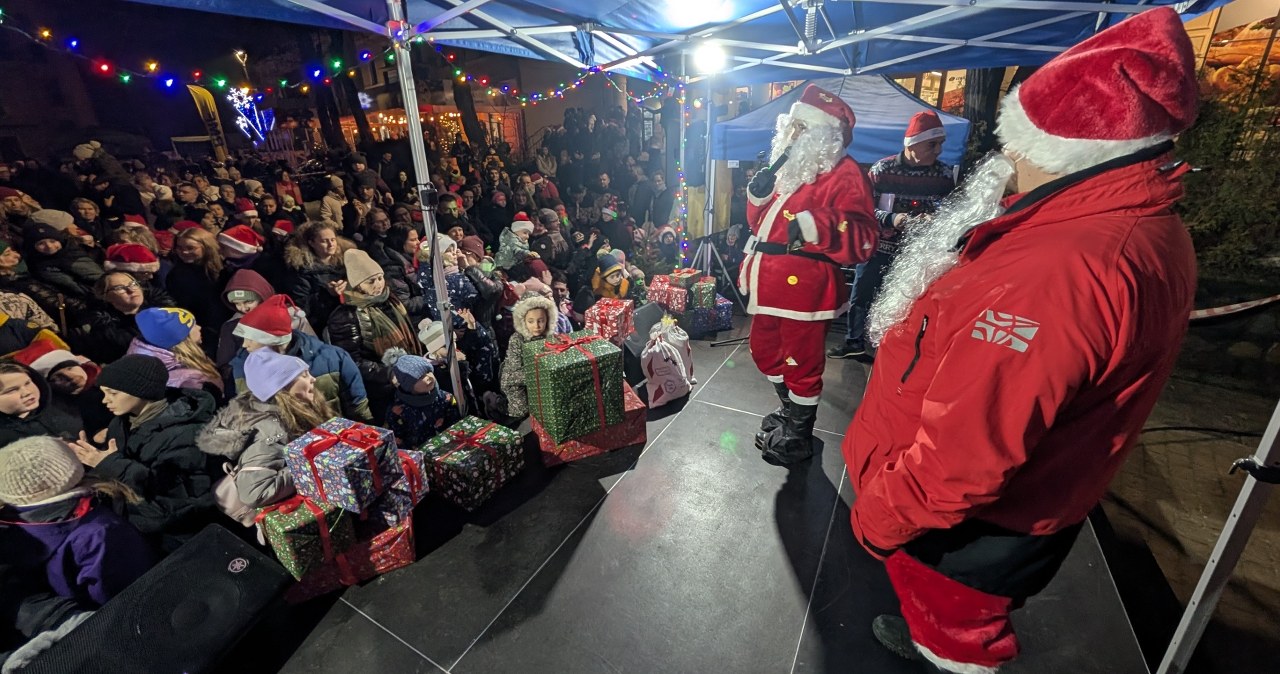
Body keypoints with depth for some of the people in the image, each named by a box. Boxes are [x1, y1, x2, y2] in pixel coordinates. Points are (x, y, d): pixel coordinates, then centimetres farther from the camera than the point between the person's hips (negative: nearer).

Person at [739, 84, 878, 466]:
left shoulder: (843, 175, -9)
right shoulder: (789, 169, 17)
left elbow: (862, 240, -20)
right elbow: (761, 224, 24)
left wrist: (815, 225, -34)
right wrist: (760, 195, 5)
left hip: (804, 289, -9)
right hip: (770, 287, 9)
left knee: (802, 365, 4)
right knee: (765, 352, 21)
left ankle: (798, 438, 25)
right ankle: (789, 412, 44)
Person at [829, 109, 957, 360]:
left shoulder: (945, 174, 0)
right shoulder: (882, 169, -6)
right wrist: (891, 219, -25)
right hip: (878, 246, 0)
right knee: (861, 296, 9)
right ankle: (854, 341, 28)